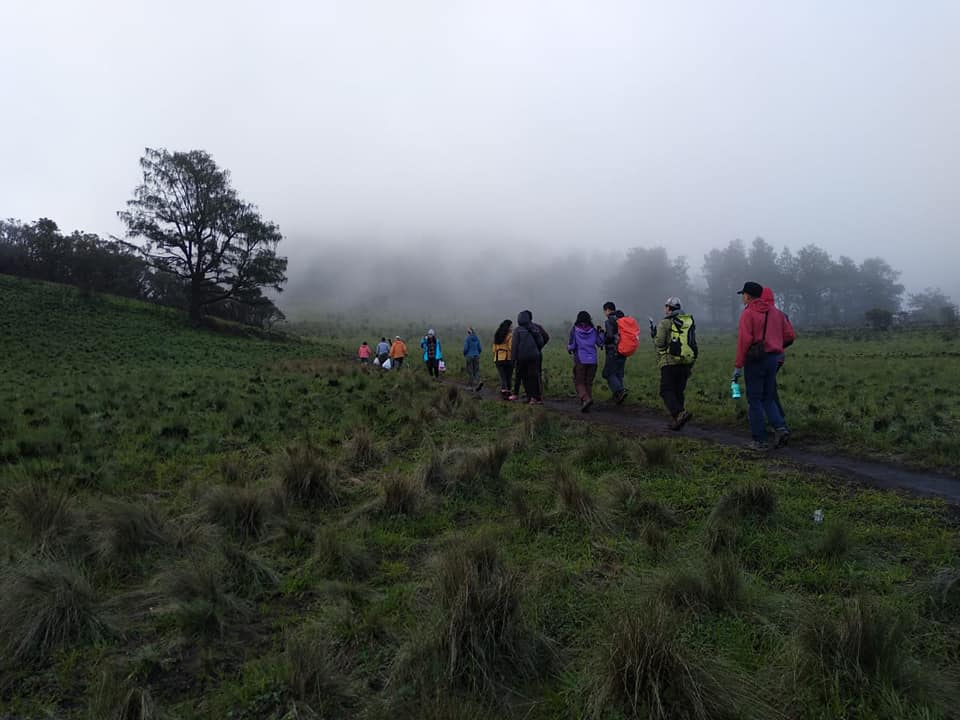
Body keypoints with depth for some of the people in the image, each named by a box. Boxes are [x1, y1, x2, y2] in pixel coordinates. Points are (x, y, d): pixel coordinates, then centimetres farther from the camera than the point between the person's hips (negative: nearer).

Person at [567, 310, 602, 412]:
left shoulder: (574, 330, -6)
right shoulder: (593, 330, 2)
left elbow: (571, 345, -10)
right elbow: (600, 343, 7)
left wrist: (569, 349, 13)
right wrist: (601, 333, 23)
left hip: (580, 360, -3)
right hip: (592, 360, 3)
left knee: (579, 382, 7)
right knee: (588, 383, 12)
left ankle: (586, 399, -17)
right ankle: (585, 406, 9)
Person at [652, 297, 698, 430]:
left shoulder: (665, 323, -6)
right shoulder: (690, 322, 12)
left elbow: (659, 343, -12)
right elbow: (693, 343, 12)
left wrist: (655, 336, 10)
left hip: (669, 362, -6)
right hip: (686, 363, 6)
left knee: (667, 391, -3)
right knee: (679, 392, 13)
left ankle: (680, 412, -25)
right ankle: (677, 419, 14)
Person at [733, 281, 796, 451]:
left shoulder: (748, 313, -9)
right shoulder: (776, 312, 11)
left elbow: (744, 340, -17)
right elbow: (790, 335, 10)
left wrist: (738, 365, -14)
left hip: (755, 359, -6)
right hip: (773, 358, 6)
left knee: (754, 400, 2)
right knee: (768, 398, 17)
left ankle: (760, 440, 4)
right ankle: (780, 427, -1)